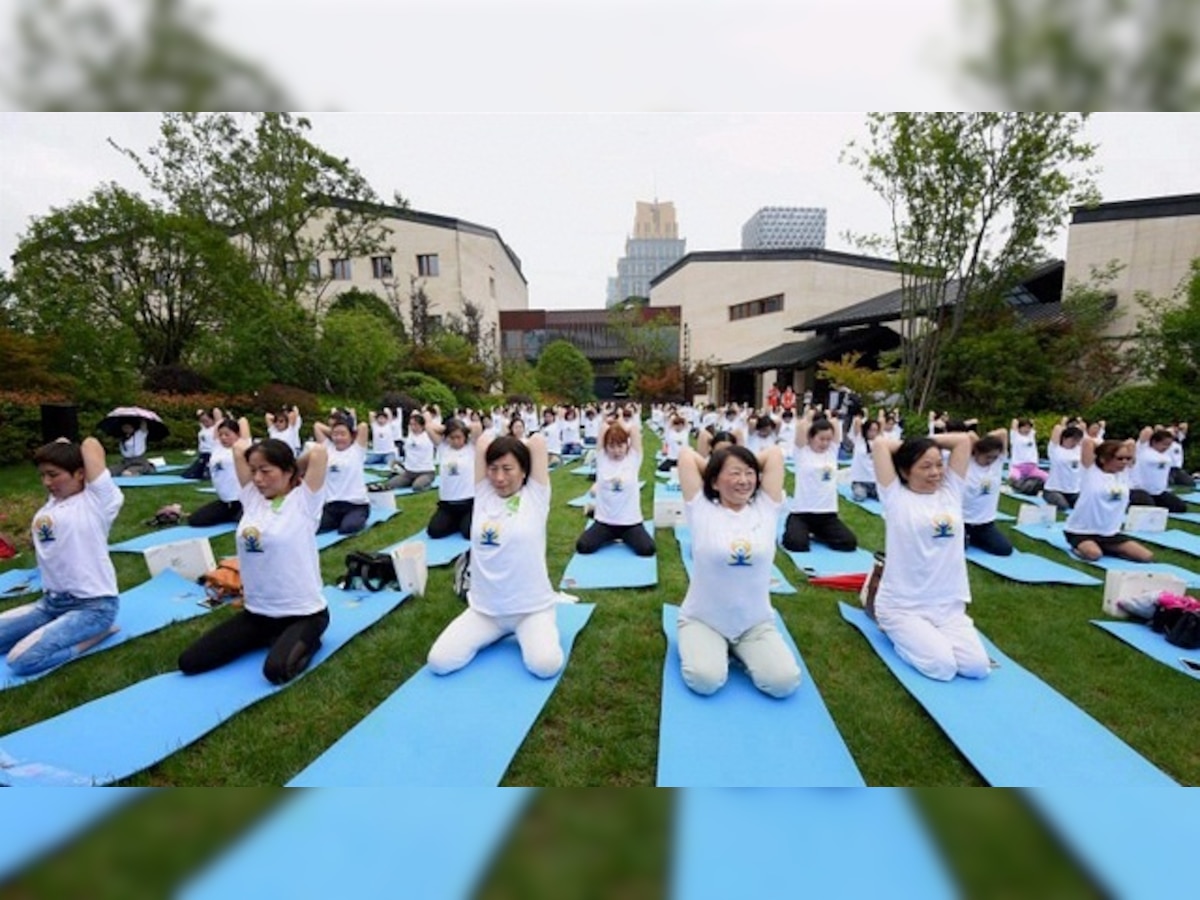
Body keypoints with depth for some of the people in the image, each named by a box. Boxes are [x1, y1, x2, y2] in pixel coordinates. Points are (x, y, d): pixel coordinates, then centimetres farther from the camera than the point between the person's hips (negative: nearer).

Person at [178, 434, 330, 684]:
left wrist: (296, 466, -7)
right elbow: (239, 447, 4)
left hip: (303, 613, -7)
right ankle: (274, 638, 16)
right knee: (189, 662, 3)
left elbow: (319, 452, -25)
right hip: (257, 611, 7)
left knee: (276, 670, -28)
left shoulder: (303, 501, -13)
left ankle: (306, 641, 4)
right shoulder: (252, 499, 3)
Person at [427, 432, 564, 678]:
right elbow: (482, 442, -2)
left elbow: (538, 441, -11)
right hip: (485, 608, 4)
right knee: (439, 662, -9)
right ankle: (499, 631, 17)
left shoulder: (535, 496, -6)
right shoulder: (483, 495, 2)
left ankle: (525, 633, 11)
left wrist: (515, 444, 6)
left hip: (532, 608, -3)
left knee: (545, 665, -25)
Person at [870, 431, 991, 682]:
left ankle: (928, 636, 16)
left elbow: (964, 439, 6)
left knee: (977, 666, -11)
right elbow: (879, 444, -12)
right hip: (902, 606, -5)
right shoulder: (896, 497, -7)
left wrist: (925, 443, 8)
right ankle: (897, 632, 11)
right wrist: (908, 446, 4)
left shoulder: (950, 491, 6)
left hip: (949, 605, 5)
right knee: (942, 666, -18)